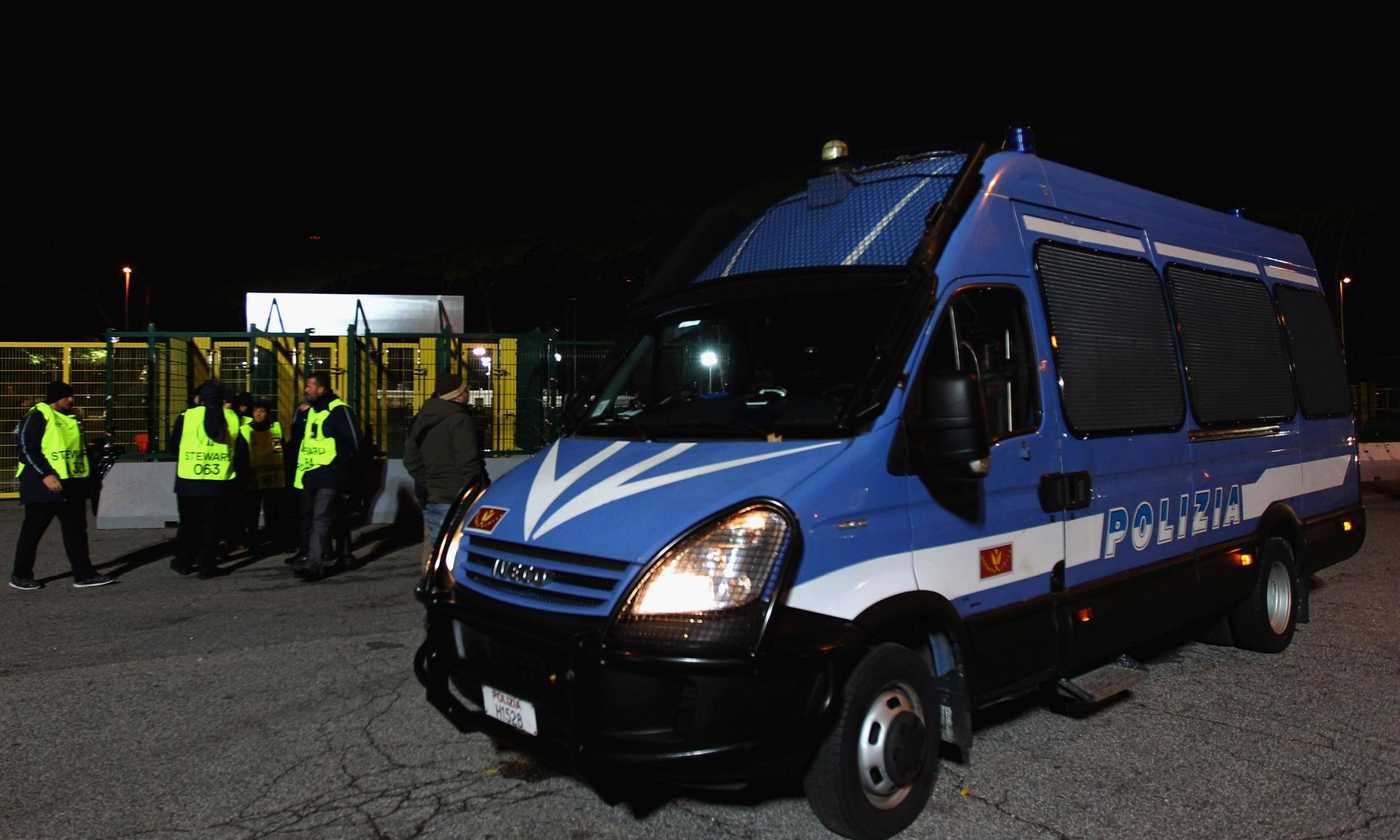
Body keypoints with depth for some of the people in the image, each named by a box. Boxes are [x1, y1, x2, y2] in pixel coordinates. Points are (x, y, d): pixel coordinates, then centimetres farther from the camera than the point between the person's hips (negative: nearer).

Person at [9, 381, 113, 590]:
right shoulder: (37, 416, -9)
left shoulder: (70, 419, 15)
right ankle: (20, 576, 17)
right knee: (32, 532, 4)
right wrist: (46, 475, -24)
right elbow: (27, 449, -16)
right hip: (43, 486, -8)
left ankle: (84, 574, 8)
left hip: (71, 486, 8)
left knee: (76, 530, 6)